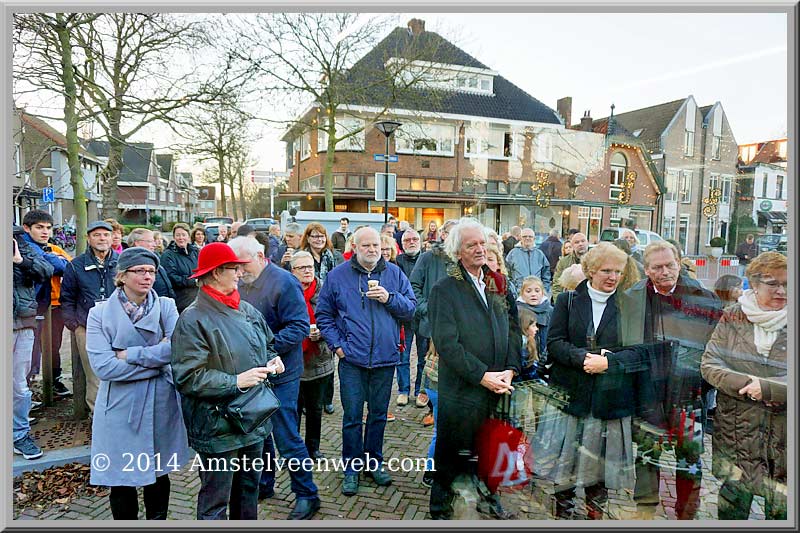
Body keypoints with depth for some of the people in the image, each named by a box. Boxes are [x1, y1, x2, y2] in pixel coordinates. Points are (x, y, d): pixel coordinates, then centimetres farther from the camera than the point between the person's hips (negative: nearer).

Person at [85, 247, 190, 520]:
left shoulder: (166, 306, -2)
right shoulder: (100, 313, -5)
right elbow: (103, 367, -15)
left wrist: (129, 355, -16)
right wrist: (157, 357, -15)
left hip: (160, 404, 1)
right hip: (120, 406, -1)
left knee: (158, 475, 17)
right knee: (122, 481, 9)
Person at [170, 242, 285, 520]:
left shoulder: (247, 310, 5)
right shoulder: (193, 319, -16)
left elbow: (267, 346, 20)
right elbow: (187, 377, -21)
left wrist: (273, 360, -1)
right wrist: (236, 382, -23)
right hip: (218, 427, -7)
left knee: (249, 488, 24)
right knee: (215, 502, 9)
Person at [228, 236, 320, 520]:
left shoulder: (283, 282, -16)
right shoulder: (241, 283, 5)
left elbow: (299, 327, -19)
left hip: (280, 374, -7)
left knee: (287, 438, 1)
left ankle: (307, 494, 19)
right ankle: (263, 485, 40)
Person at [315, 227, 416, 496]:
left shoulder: (394, 273, 3)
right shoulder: (337, 275, 0)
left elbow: (411, 309, 2)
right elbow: (323, 314, 6)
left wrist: (389, 298, -15)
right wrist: (336, 344, -4)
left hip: (385, 358, 2)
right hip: (352, 359, -1)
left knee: (378, 414, 15)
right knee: (352, 417, 5)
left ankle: (374, 462, 32)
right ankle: (352, 468, 22)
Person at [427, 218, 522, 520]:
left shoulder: (498, 285, 8)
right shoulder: (444, 290, -9)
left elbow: (513, 328, 7)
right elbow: (447, 343, -15)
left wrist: (511, 369, -6)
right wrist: (482, 376, -17)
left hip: (499, 388, 5)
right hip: (461, 390, -4)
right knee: (452, 453, 10)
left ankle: (488, 497, 42)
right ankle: (441, 509, 30)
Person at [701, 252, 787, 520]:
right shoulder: (733, 317, -2)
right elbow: (709, 364, -5)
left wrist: (766, 387, -20)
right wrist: (747, 384, -17)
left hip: (784, 436, 0)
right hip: (735, 431, 0)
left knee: (781, 508, 13)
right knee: (733, 499, 15)